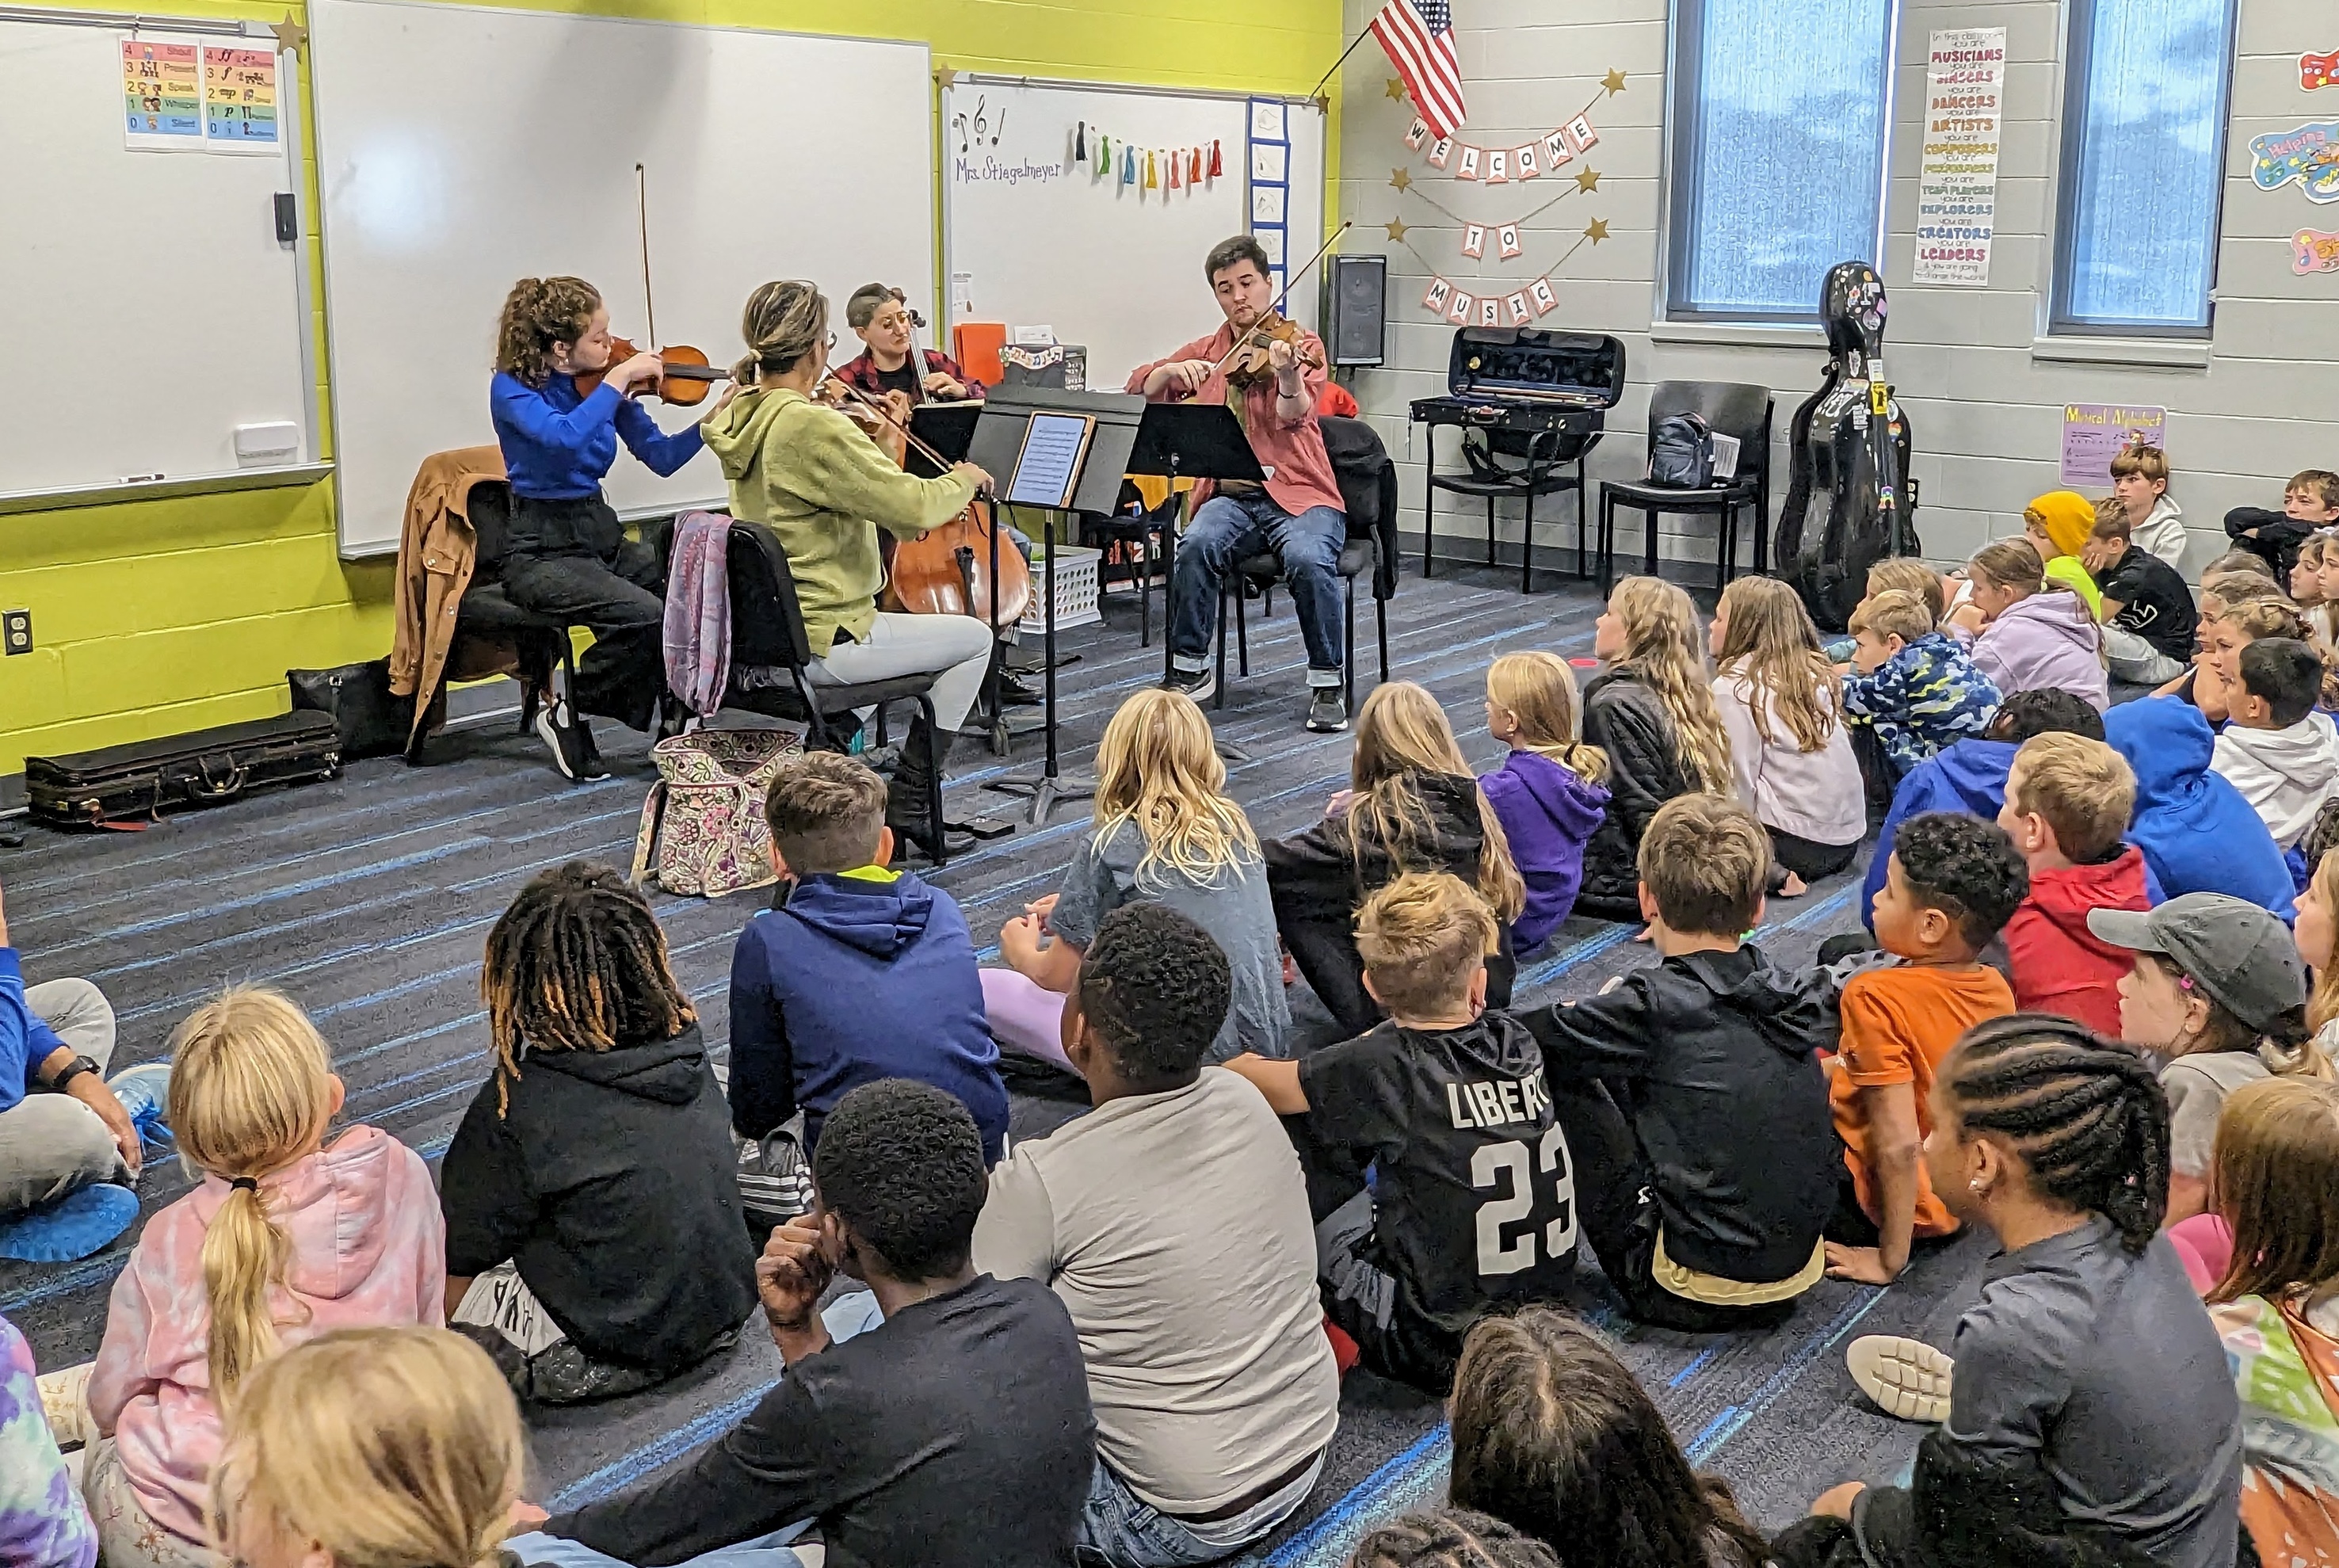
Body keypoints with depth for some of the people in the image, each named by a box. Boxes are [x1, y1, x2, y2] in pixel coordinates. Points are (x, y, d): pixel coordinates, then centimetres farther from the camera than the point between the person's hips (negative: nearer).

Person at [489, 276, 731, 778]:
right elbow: (565, 437, -32)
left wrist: (713, 419, -8)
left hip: (602, 536, 6)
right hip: (543, 551, -6)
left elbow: (661, 458, 5)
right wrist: (618, 379, -25)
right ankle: (567, 713, -6)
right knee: (645, 615, -29)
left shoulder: (601, 383, 5)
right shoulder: (512, 388, -11)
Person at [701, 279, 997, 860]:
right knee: (973, 639, 7)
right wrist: (963, 481, -3)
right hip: (815, 645, -10)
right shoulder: (813, 426, -22)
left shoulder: (744, 417, 6)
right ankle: (907, 805, 10)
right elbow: (912, 508, -22)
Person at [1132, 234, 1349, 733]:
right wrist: (1173, 371, -12)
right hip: (1230, 496, 3)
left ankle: (1328, 683, -16)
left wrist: (1288, 374, -40)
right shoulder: (1206, 352, 15)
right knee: (1196, 546, -30)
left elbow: (1293, 416, -18)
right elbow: (1138, 390, 9)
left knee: (1309, 559, -34)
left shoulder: (1299, 344, 2)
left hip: (1297, 493, -3)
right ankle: (1191, 669, -13)